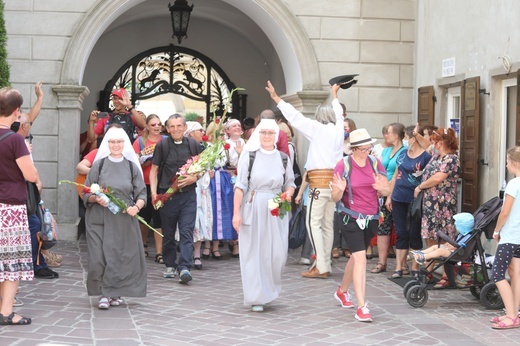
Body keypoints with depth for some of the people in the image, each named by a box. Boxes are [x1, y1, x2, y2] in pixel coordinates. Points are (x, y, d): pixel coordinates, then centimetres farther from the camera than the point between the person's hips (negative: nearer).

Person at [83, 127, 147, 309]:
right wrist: (96, 199, -17)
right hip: (100, 219, -1)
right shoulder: (99, 165, 3)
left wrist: (136, 206, -13)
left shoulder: (132, 166, 7)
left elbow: (141, 193, 7)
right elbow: (87, 193, 4)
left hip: (124, 220, 1)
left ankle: (115, 293, 15)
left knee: (121, 257, 1)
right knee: (100, 257, -8)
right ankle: (104, 294, 3)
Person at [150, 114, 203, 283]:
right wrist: (153, 192, -8)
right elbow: (154, 170, 3)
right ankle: (170, 265, 24)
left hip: (188, 194, 0)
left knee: (186, 232, -9)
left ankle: (184, 268, -13)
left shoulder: (193, 145, 3)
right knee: (168, 233, 10)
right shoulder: (162, 145, 0)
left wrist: (194, 178, -8)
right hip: (167, 195, 0)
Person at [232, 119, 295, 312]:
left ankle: (269, 288, 23)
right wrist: (236, 212, -11)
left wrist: (288, 193, -8)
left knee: (277, 253, -3)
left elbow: (290, 183, 16)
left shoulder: (283, 158, 8)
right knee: (253, 253, -1)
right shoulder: (249, 156, 0)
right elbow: (240, 186, -4)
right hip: (252, 209, -2)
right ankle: (256, 298, 7)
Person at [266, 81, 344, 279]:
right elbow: (338, 114, 33)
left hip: (320, 182, -7)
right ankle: (325, 265, 13)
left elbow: (296, 117, -7)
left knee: (313, 223, -7)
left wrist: (276, 98, -2)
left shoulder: (319, 129, -5)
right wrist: (334, 95, 51)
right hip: (334, 181, 7)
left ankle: (321, 267, -13)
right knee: (327, 224, 10)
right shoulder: (338, 130, 12)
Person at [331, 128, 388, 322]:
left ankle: (342, 291, 43)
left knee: (356, 256, 18)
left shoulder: (375, 163, 2)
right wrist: (339, 189, -28)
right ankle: (361, 307, -15)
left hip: (371, 218, 5)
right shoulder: (343, 166, -8)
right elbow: (335, 198, -6)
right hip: (351, 218, -5)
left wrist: (381, 187, -17)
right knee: (360, 258, -15)